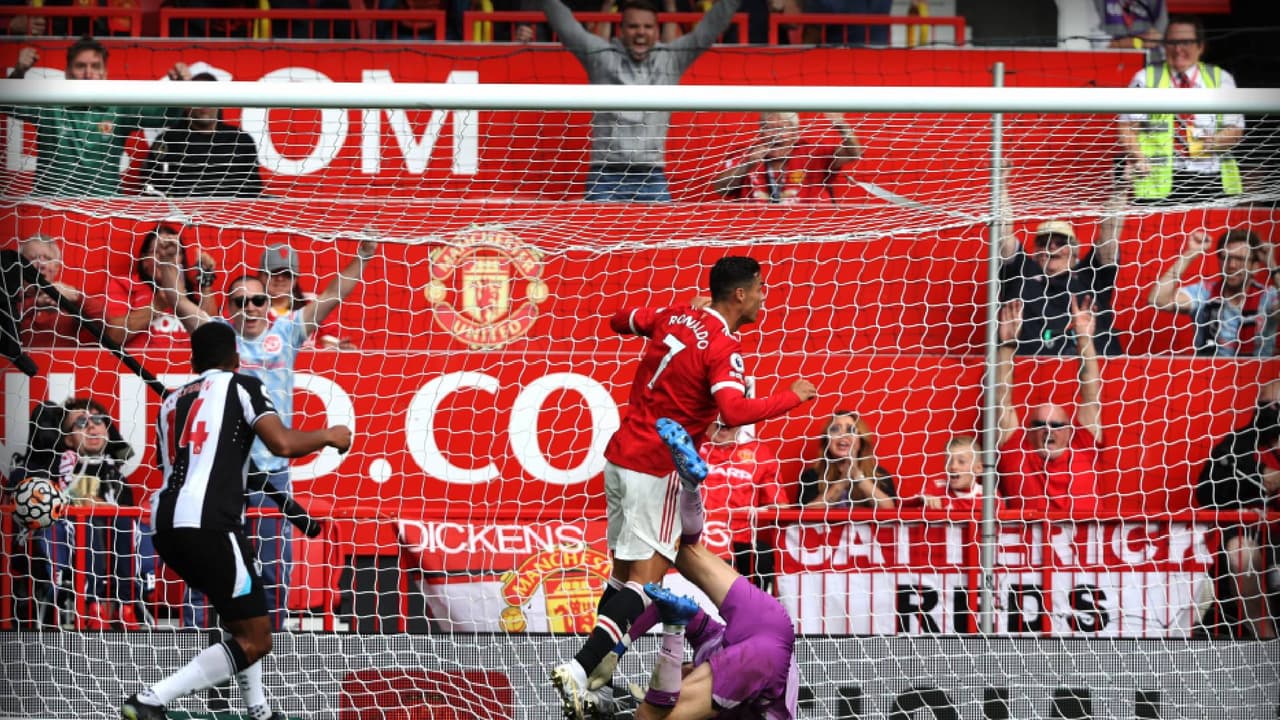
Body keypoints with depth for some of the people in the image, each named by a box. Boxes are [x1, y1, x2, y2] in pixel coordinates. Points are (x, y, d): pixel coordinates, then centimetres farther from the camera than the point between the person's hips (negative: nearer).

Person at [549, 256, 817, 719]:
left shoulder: (675, 317, 7)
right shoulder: (722, 348, -16)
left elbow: (620, 321, 25)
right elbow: (734, 411, -30)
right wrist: (792, 398, -17)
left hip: (620, 455, 8)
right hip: (656, 469, -8)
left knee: (624, 571, 14)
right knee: (646, 577, -7)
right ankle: (580, 668, -20)